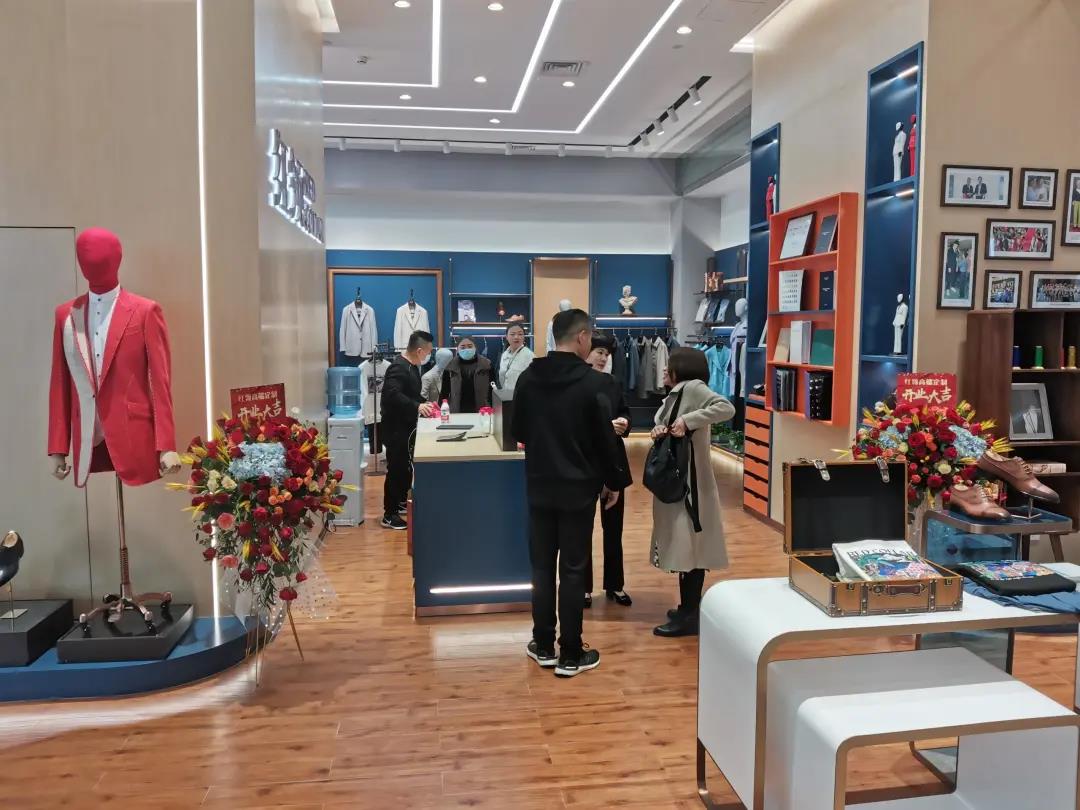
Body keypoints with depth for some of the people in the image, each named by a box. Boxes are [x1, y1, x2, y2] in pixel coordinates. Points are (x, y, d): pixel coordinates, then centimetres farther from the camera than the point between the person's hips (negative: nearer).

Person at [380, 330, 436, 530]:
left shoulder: (411, 365, 11)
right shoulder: (398, 368, -21)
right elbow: (392, 395, -34)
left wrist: (423, 404, 9)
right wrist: (417, 406, -38)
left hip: (407, 426, 10)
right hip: (396, 428, -10)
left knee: (406, 466, 20)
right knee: (396, 469, -5)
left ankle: (402, 501, 36)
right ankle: (389, 514, 3)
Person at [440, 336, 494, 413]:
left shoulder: (486, 364, 3)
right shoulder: (450, 366, 4)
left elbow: (492, 389, 3)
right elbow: (444, 391, 7)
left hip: (480, 412, 0)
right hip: (457, 412, 0)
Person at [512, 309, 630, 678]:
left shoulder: (528, 377, 1)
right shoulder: (592, 381, -14)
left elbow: (518, 431, 10)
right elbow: (605, 439, -11)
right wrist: (614, 481, 3)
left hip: (539, 485, 4)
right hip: (579, 487, -4)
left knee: (542, 566, 13)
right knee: (573, 570, 4)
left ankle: (543, 646, 22)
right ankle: (571, 655, 13)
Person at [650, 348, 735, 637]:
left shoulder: (694, 387, -12)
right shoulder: (675, 393, 16)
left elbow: (726, 408, -26)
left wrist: (688, 420, -28)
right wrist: (659, 430, -5)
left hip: (690, 480, -9)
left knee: (689, 546, -4)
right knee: (682, 545, 14)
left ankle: (689, 616, 3)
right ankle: (688, 608, 24)